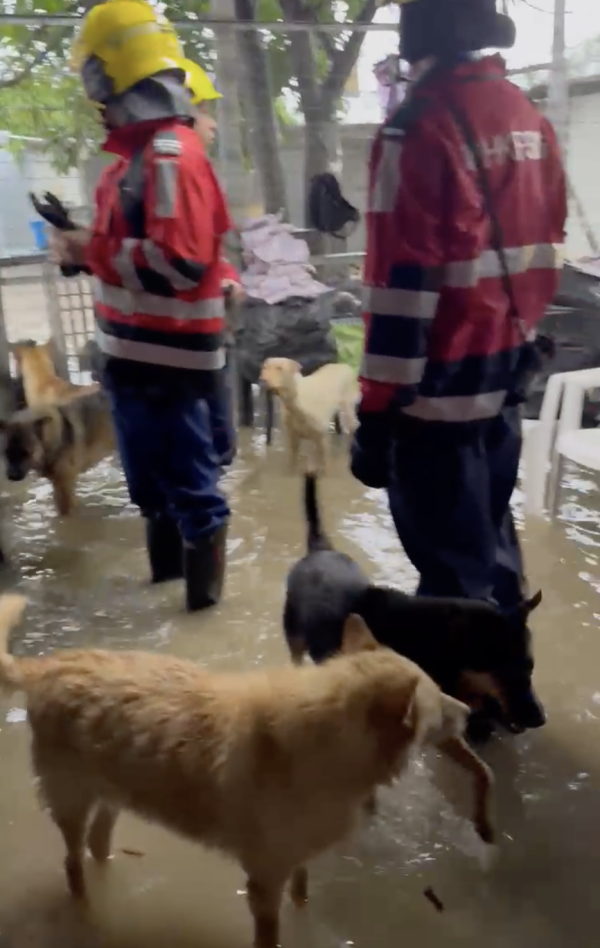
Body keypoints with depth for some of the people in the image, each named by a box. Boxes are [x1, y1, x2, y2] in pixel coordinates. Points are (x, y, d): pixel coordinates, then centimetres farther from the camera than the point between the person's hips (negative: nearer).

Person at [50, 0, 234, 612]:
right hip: (138, 349, 10)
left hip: (167, 354, -10)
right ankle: (165, 564, 41)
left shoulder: (170, 155, -18)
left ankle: (203, 585, 19)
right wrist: (85, 242, 6)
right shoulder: (143, 151, 13)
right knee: (150, 473, 23)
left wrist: (90, 252, -19)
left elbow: (176, 262, -26)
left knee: (189, 476, 3)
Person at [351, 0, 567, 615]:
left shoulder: (421, 125, -16)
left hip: (441, 384, -8)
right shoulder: (529, 119, 8)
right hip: (506, 371, 9)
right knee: (489, 533, 23)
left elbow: (404, 281, -20)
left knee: (453, 562, 2)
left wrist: (378, 407, -16)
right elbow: (545, 247, 15)